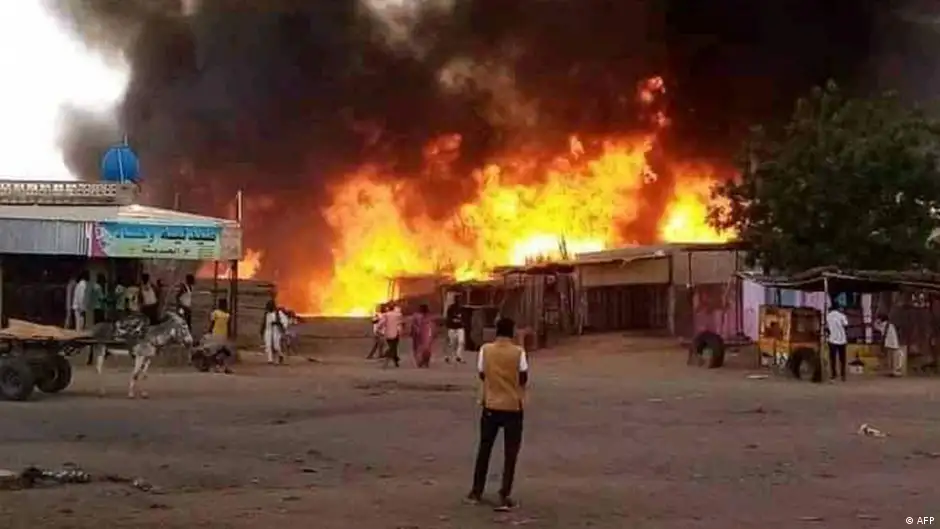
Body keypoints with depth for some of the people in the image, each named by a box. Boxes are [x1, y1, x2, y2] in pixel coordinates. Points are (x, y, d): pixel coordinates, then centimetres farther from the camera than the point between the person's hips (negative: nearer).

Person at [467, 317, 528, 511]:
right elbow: (524, 379, -5)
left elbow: (482, 375, 5)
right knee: (511, 453, 4)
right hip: (513, 407, -2)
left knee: (484, 449, 17)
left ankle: (476, 492, 23)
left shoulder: (485, 350, -4)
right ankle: (504, 496, -1)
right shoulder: (518, 352, -11)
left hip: (491, 405, 2)